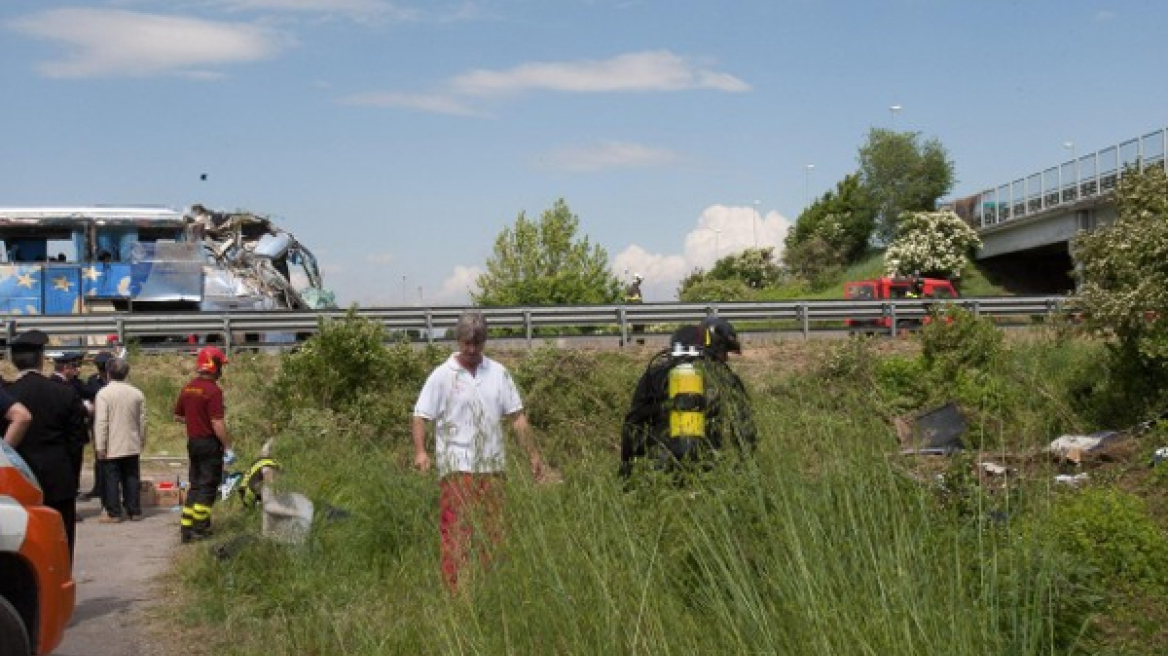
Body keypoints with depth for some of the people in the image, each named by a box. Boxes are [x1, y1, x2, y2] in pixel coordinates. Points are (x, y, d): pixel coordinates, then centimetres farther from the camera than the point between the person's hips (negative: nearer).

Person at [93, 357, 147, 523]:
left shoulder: (104, 393, -11)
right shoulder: (137, 393, 3)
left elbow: (101, 422, -14)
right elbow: (142, 420, 8)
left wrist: (100, 447, -11)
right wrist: (142, 441, 19)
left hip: (112, 447, -4)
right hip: (132, 446, 4)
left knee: (111, 479, 2)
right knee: (131, 478, 11)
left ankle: (114, 513, 3)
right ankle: (134, 511, 14)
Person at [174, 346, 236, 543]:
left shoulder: (187, 389, 7)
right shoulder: (213, 390, -18)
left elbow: (177, 416, 16)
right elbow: (217, 424, -21)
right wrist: (228, 447, -16)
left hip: (193, 442, 8)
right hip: (210, 444, -7)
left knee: (195, 485, 14)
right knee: (208, 486, 2)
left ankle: (186, 527, 13)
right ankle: (199, 527, 3)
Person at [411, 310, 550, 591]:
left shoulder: (498, 373, 10)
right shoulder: (442, 375, 0)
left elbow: (517, 416, 13)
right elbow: (420, 416, -2)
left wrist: (533, 454, 10)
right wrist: (420, 451, -18)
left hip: (492, 467, 4)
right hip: (456, 467, -4)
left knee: (495, 532, 8)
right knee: (456, 532, -8)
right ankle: (455, 593, -4)